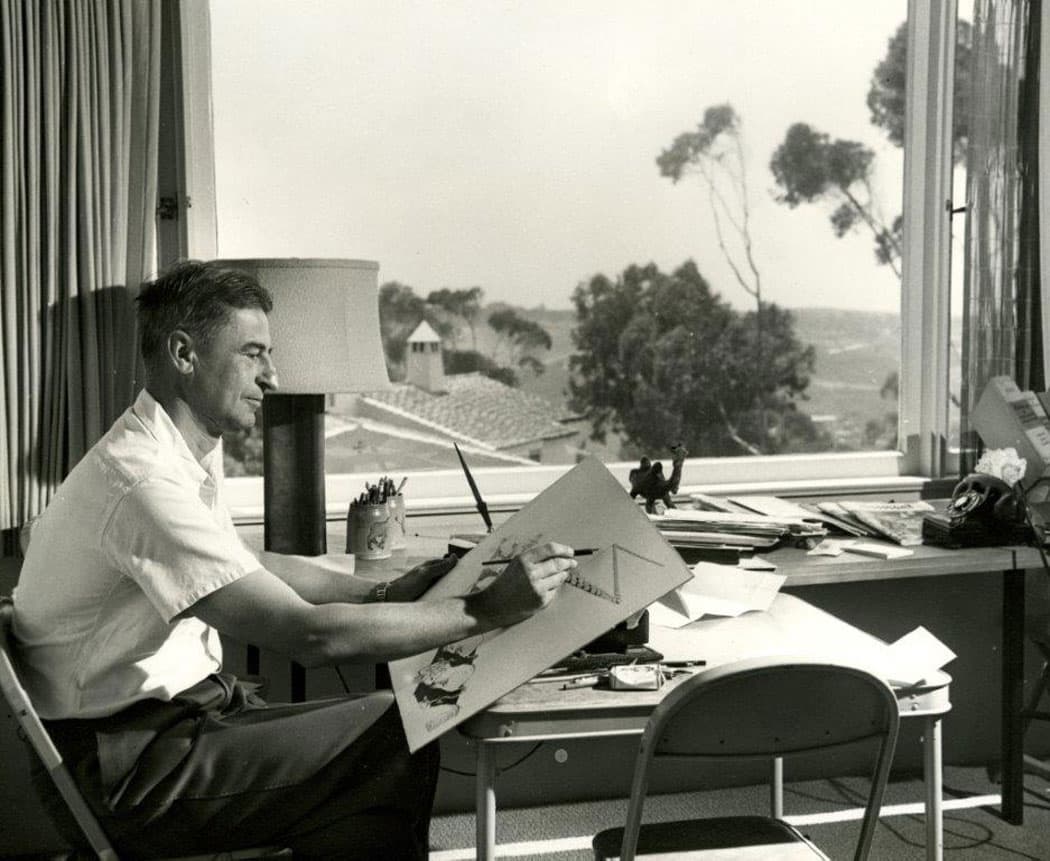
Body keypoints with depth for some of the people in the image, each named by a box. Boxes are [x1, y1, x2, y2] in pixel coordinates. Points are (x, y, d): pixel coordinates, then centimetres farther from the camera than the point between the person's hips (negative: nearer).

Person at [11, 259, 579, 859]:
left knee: (402, 727, -1)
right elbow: (312, 635, -29)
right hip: (123, 772, -9)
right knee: (397, 740, -16)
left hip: (185, 708, 9)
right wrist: (487, 610, -24)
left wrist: (383, 592, 8)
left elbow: (252, 569, 21)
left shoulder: (193, 451, 7)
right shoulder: (142, 480, -26)